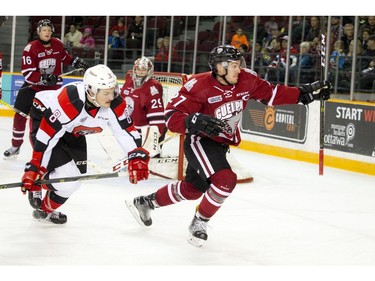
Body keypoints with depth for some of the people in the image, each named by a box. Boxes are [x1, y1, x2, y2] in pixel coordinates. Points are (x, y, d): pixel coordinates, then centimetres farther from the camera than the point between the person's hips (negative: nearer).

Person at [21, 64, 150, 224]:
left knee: (77, 172, 14)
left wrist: (137, 158, -28)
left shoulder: (115, 104, -23)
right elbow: (47, 136, -38)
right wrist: (33, 169, -36)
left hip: (73, 131, 7)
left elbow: (127, 131, -14)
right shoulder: (71, 101, -41)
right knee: (67, 179, -19)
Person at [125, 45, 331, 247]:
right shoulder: (199, 86, -26)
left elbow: (272, 94, 2)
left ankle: (146, 202, 39)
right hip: (200, 140, -8)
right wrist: (196, 122, -42)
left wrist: (305, 93, -5)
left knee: (193, 189, 19)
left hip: (221, 144, 8)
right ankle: (199, 223, -4)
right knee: (225, 180, -26)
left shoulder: (246, 80, -10)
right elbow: (172, 116, -25)